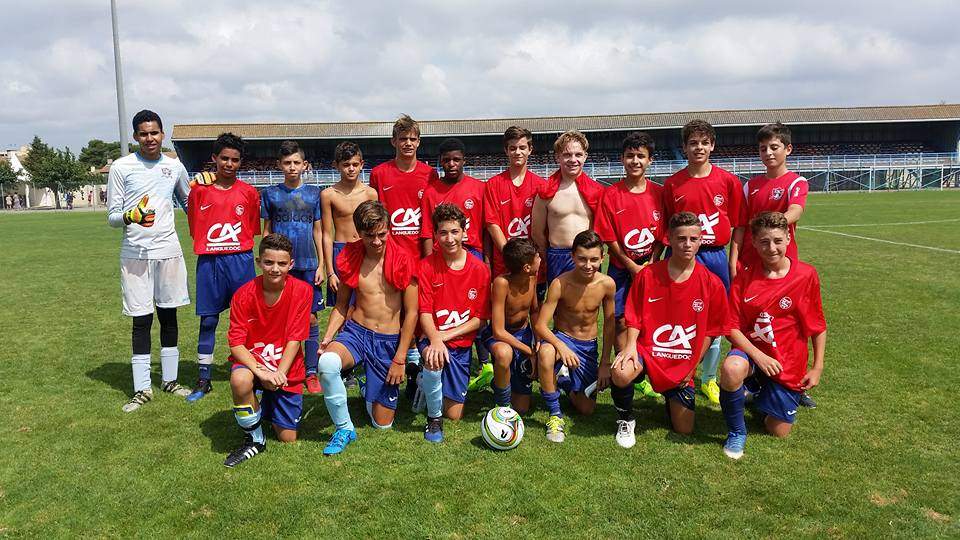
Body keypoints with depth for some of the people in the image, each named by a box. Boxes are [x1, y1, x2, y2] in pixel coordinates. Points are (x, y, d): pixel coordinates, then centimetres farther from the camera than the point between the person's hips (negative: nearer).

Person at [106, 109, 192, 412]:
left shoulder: (175, 167, 8)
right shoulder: (121, 168, -1)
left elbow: (189, 200, 25)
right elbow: (112, 216, -2)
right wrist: (130, 216, -21)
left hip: (168, 251, 3)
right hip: (135, 253, -3)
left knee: (169, 315, 9)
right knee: (141, 320, 1)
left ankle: (170, 380, 21)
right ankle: (142, 389, 10)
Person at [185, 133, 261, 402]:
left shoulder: (248, 192, 3)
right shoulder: (200, 190, 3)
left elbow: (252, 229, 9)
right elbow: (194, 228, 8)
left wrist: (236, 245, 2)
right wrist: (210, 245, 2)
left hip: (241, 260, 0)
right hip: (208, 261, 0)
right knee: (208, 320, 6)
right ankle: (204, 379, 16)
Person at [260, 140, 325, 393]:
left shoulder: (313, 193, 6)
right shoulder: (271, 193, 5)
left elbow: (318, 231, 7)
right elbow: (266, 231, 10)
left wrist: (321, 265, 3)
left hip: (308, 265, 0)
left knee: (310, 318, 1)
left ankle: (311, 372, 11)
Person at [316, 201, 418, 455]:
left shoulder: (403, 261, -8)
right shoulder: (349, 259, 0)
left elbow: (411, 313, -6)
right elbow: (341, 306, 10)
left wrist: (400, 359, -8)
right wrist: (327, 338, -7)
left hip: (390, 341, -1)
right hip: (355, 332, 1)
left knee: (383, 424, 5)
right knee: (327, 362, -37)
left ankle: (367, 389, 40)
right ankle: (344, 429, -13)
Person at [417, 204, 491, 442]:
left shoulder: (480, 269, -4)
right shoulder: (427, 266, -8)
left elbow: (480, 319, -3)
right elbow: (425, 312, -12)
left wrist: (447, 335, -15)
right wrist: (435, 341, -31)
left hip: (461, 344, 2)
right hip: (432, 338, -2)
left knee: (454, 415, 3)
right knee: (435, 361, -39)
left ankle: (428, 383, 36)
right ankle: (434, 417, -11)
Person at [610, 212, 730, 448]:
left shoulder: (711, 284, -7)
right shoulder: (647, 275, -8)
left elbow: (710, 331, 1)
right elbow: (634, 318, -1)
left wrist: (692, 367, -2)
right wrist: (630, 346, -18)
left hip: (683, 364, 2)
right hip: (647, 350, -1)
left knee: (684, 430, 3)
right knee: (621, 373, -36)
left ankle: (672, 398, 39)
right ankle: (625, 419, -3)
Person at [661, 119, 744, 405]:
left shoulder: (728, 180, 2)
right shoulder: (672, 184, 2)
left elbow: (737, 224, 4)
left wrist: (734, 261, 1)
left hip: (716, 256, 1)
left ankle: (709, 379, 24)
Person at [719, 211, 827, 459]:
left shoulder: (806, 275, -8)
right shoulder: (744, 278, -7)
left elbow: (818, 326, 1)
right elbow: (732, 328, -8)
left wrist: (818, 368, 0)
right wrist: (758, 356, -21)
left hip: (789, 364, 1)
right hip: (752, 351, -1)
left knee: (779, 431, 5)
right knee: (732, 369, -38)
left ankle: (763, 395, 39)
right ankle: (736, 433, -11)